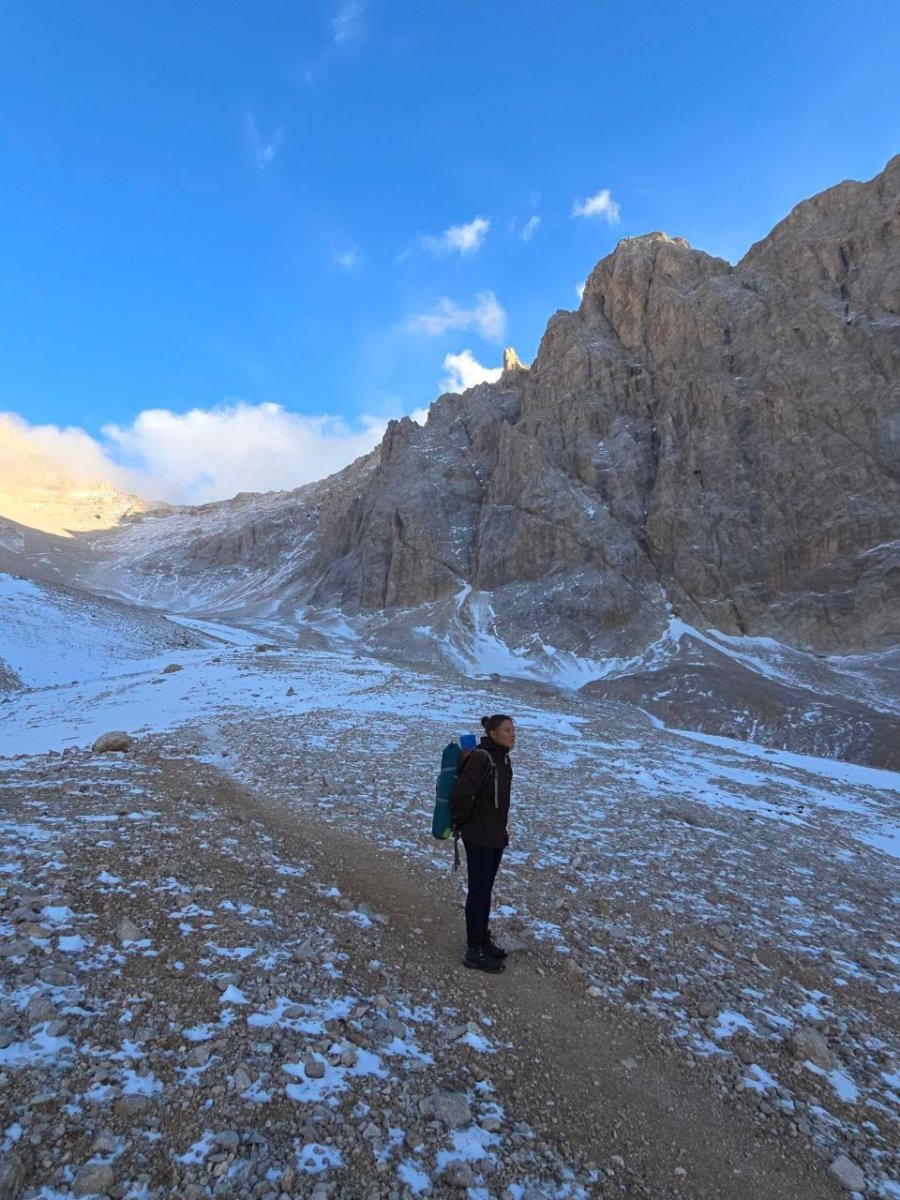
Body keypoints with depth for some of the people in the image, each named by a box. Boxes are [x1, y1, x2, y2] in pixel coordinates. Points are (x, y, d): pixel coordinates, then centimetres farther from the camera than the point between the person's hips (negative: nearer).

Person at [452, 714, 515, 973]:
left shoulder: (503, 758, 6)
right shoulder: (481, 758, -23)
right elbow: (462, 792, -26)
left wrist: (501, 830, 16)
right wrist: (462, 821, -12)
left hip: (496, 835, 8)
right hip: (479, 837, -8)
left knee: (486, 890, 19)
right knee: (478, 892, 3)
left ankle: (482, 938, 35)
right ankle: (474, 952, 16)